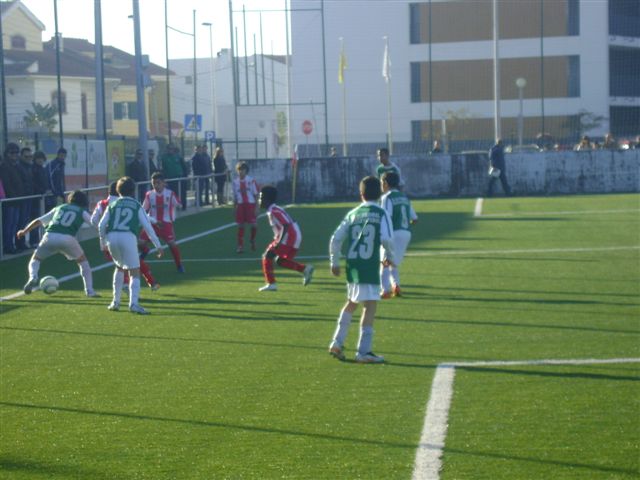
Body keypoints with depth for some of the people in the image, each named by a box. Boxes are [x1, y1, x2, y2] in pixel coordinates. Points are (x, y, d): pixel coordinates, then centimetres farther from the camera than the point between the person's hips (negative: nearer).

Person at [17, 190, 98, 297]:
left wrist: (24, 231, 38)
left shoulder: (59, 208, 29)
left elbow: (39, 221, 29)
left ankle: (33, 278, -7)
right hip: (68, 238, -2)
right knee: (83, 262, 21)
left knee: (35, 259, 23)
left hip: (50, 236, 2)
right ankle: (89, 290, 16)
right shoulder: (82, 212, 22)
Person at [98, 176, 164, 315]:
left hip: (111, 237, 3)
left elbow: (101, 225, 12)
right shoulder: (137, 206, 15)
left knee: (119, 266, 28)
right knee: (134, 272, 2)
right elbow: (147, 227, 8)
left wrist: (102, 242, 26)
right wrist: (158, 245, 12)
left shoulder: (113, 205, 20)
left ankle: (115, 302, 25)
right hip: (128, 237, -3)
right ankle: (133, 303, -18)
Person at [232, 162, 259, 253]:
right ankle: (240, 246, 7)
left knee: (252, 225, -5)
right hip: (240, 205, 2)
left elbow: (256, 194, -1)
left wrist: (256, 207, -5)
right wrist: (235, 207, 10)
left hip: (250, 204, -2)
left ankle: (252, 239, 24)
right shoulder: (235, 181, 4)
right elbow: (235, 196, 12)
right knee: (240, 226, 2)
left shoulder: (251, 181, -5)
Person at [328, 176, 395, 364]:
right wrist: (390, 257, 4)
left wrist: (334, 262, 17)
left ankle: (337, 343, 22)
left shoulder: (353, 214, 10)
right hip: (370, 267, -6)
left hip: (352, 265, 6)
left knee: (351, 302, 23)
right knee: (370, 305, -4)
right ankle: (363, 352, -9)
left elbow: (336, 239, 7)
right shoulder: (381, 214, -3)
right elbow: (387, 239, -14)